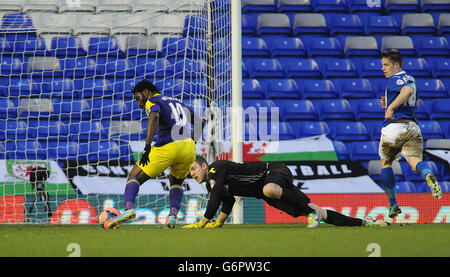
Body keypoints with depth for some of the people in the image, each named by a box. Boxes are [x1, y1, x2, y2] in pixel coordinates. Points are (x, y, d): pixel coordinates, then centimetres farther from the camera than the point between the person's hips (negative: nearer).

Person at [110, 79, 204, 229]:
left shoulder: (152, 101, 8)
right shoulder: (179, 103, 30)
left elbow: (154, 117, -14)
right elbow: (200, 122, 33)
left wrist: (147, 147, -22)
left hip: (167, 146, -6)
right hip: (189, 148, 6)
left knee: (135, 176, 5)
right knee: (176, 182, 30)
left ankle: (129, 207, -19)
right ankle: (173, 214, 9)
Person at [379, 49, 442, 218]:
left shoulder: (394, 79, -5)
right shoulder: (410, 79, 22)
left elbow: (407, 91, -28)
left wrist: (391, 107, -32)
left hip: (393, 127, -6)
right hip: (412, 127, 6)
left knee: (385, 163, 16)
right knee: (415, 162, -12)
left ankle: (393, 205, 16)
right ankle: (428, 175, -50)